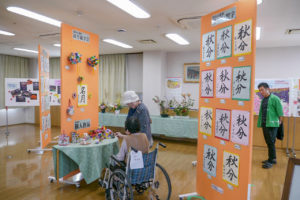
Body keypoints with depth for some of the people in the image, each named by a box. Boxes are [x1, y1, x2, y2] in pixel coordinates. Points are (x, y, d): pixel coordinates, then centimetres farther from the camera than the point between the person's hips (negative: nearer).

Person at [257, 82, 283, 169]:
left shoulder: (275, 98, -7)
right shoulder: (263, 100, 14)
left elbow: (280, 112, -7)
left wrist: (280, 122, -4)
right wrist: (260, 122, 12)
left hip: (272, 124, -7)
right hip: (264, 124, 7)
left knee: (271, 142, -4)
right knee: (268, 142, 13)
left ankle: (271, 161, 4)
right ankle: (273, 158, 25)